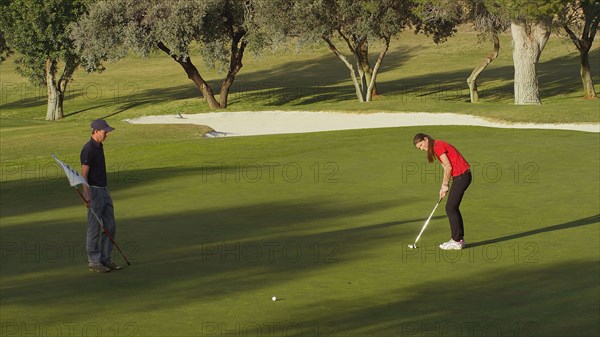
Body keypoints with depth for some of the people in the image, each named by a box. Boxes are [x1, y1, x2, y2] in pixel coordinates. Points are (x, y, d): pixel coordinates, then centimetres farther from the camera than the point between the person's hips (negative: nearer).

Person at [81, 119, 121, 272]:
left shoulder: (99, 146, 12)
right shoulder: (88, 149, -17)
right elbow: (84, 174, -21)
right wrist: (87, 195, -31)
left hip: (104, 191, 9)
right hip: (94, 191, -9)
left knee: (110, 226, 8)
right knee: (95, 229, -2)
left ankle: (105, 259, 16)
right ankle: (94, 263, 5)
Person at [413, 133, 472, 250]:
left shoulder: (438, 146, -12)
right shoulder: (438, 147, 17)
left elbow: (448, 167, -15)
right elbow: (446, 168, 15)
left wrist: (445, 185, -6)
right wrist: (444, 187, 7)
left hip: (461, 176, -10)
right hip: (461, 176, 10)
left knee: (450, 208, -5)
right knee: (453, 208, 14)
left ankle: (456, 241, -2)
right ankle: (459, 238, 20)